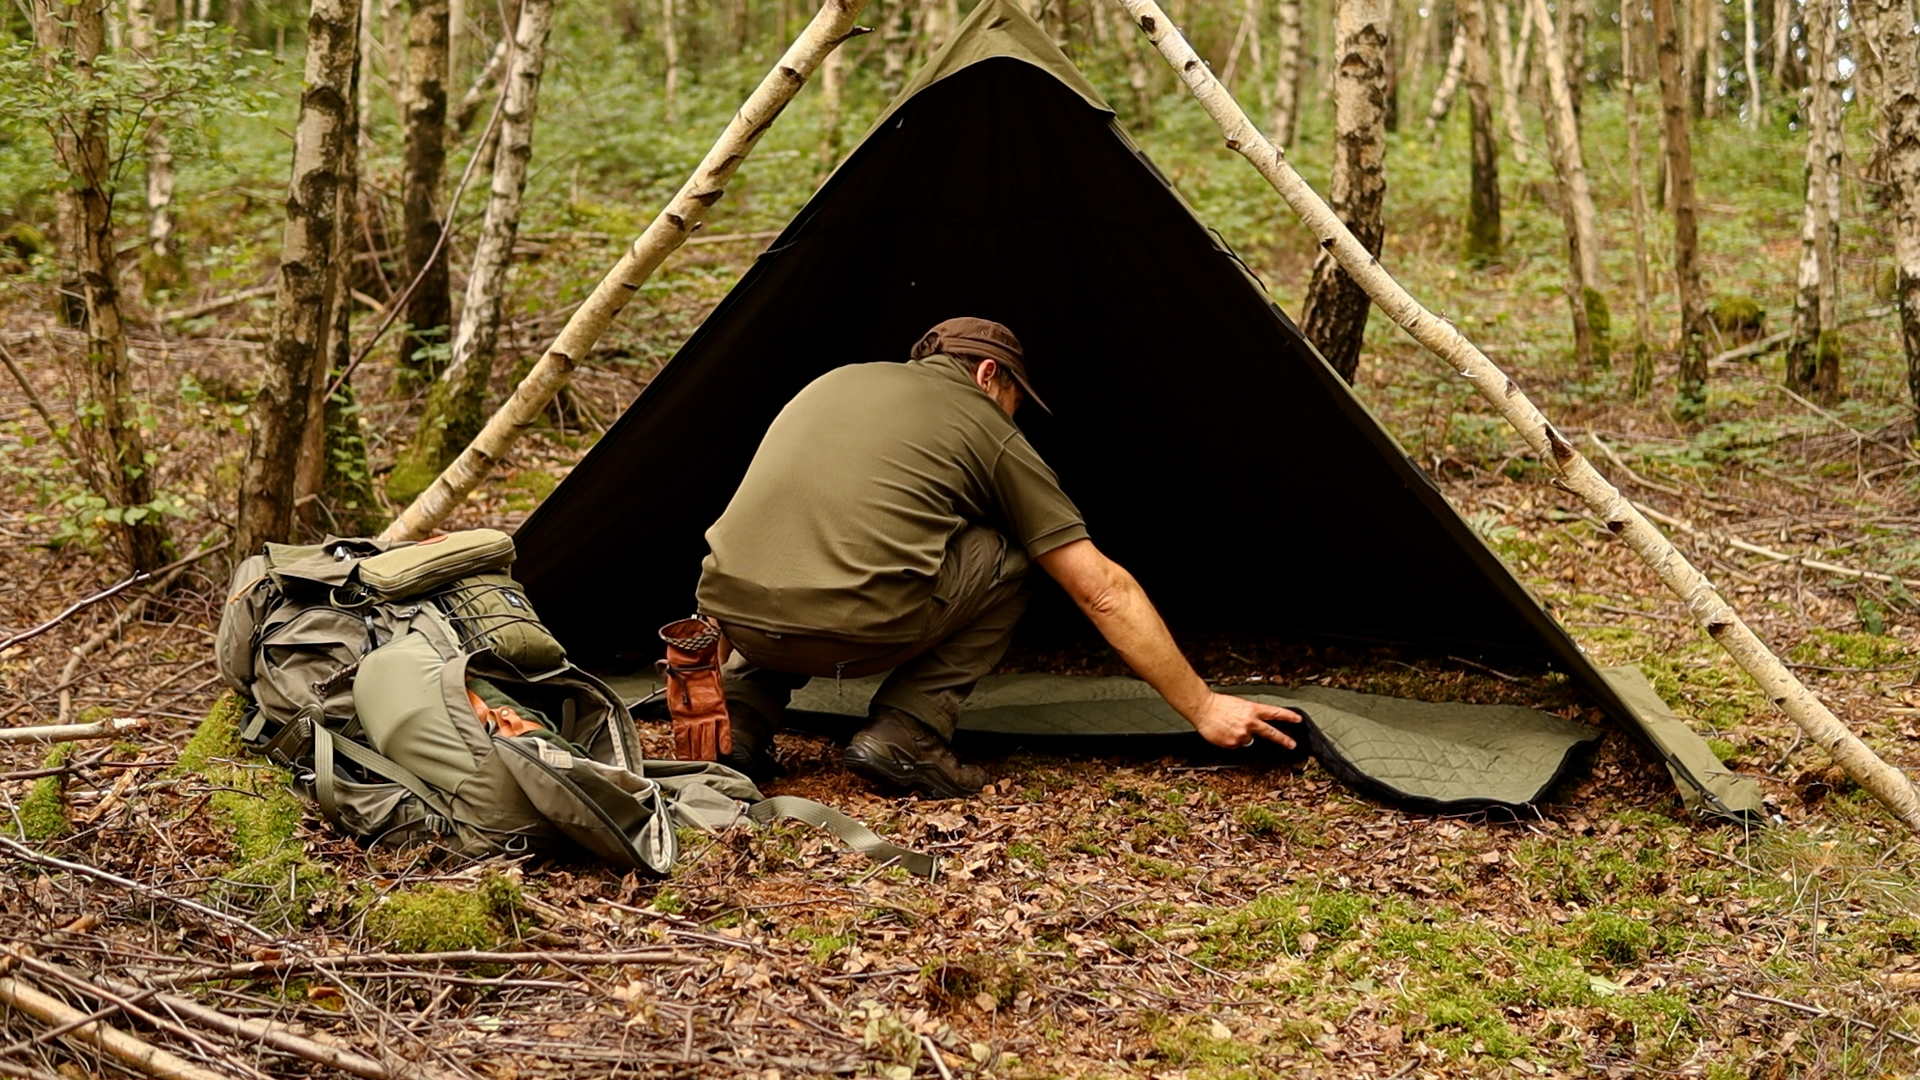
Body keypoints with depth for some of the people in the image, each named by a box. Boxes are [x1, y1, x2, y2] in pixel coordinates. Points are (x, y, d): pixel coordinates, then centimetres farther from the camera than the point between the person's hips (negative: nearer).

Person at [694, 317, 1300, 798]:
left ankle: (741, 716, 17)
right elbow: (1103, 591, 13)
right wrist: (1201, 708, 19)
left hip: (731, 615, 5)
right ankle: (907, 735, 6)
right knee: (1005, 559, 18)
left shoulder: (834, 380, 27)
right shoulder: (987, 429, 14)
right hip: (852, 633, -5)